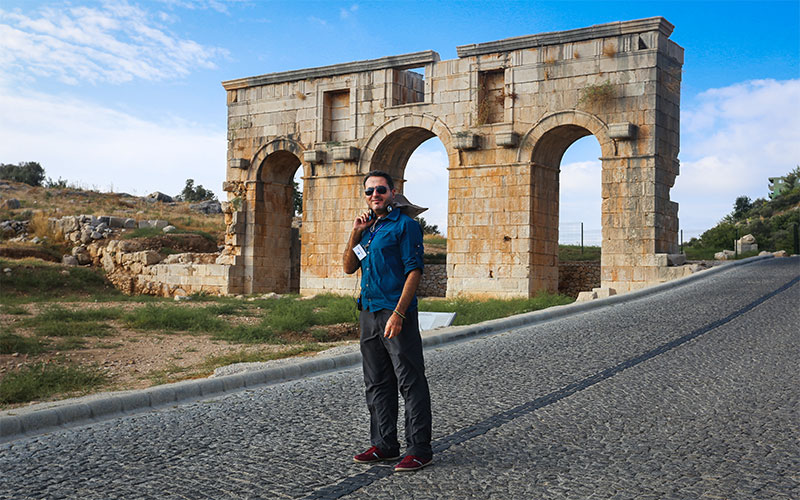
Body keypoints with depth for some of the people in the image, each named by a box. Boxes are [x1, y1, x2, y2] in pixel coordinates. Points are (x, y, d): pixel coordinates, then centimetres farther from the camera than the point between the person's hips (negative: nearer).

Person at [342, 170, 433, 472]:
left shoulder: (405, 225, -6)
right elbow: (348, 268, 14)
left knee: (410, 382, -3)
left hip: (396, 313, -8)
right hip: (368, 312, 8)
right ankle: (384, 444, 23)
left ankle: (419, 449, 3)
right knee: (377, 383, 13)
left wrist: (398, 314, -21)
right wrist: (355, 233, 1)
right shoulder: (367, 227, 17)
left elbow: (414, 271, -13)